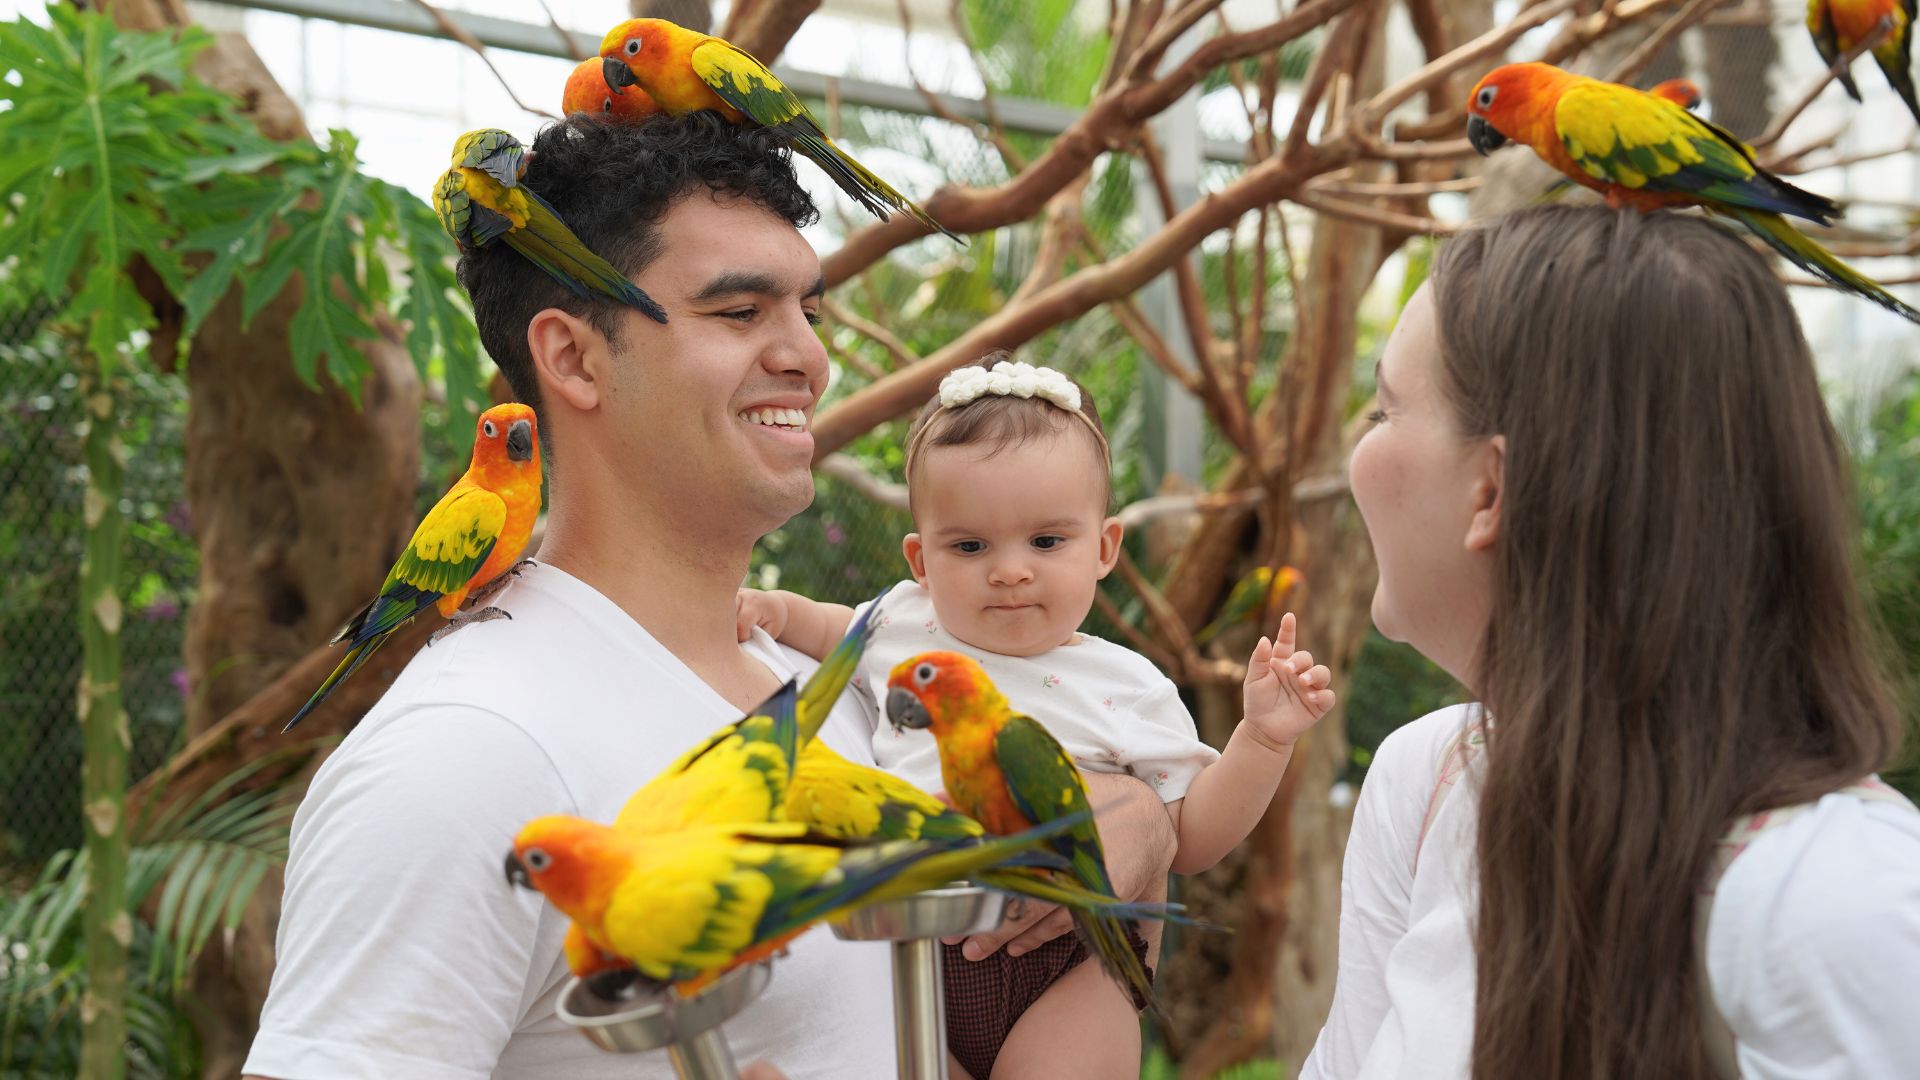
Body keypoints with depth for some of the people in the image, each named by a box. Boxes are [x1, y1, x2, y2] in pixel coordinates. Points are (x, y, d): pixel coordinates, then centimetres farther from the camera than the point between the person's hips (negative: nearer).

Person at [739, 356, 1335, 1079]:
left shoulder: (1128, 691, 0)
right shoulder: (903, 624, 7)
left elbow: (1189, 842, 4)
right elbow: (832, 631, 31)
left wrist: (1262, 739, -7)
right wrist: (775, 611, 11)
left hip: (1057, 968, -2)